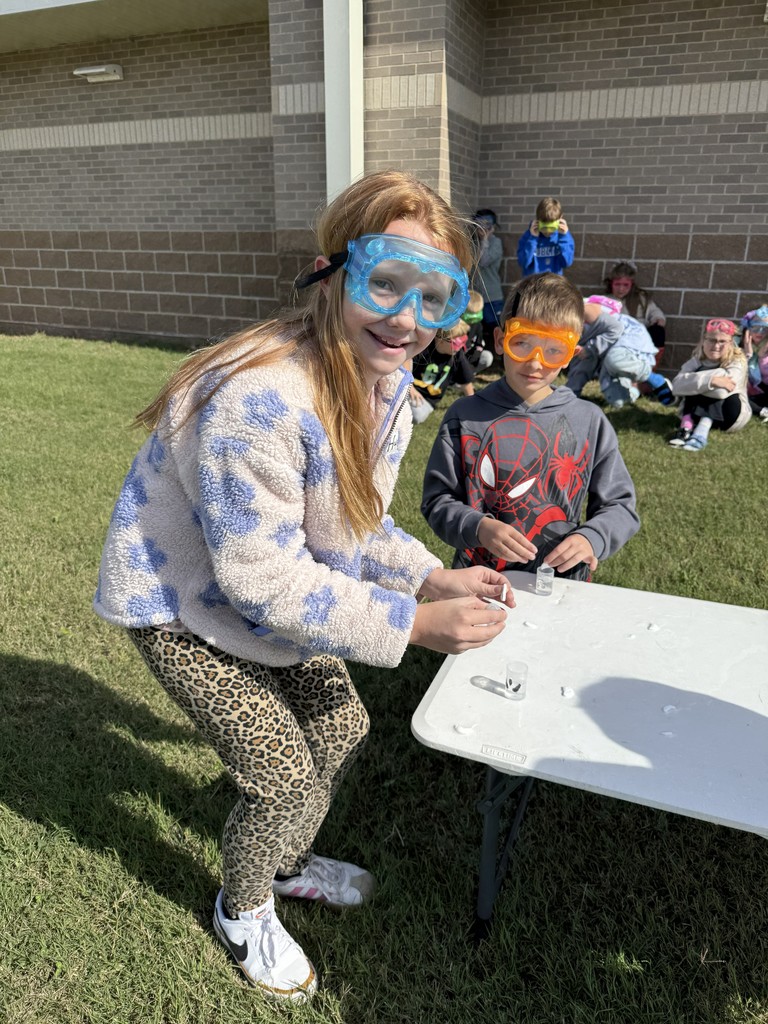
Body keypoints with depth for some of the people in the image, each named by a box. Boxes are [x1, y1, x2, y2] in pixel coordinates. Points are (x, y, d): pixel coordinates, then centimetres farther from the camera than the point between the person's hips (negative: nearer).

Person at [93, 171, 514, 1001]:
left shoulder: (386, 380, -9)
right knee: (285, 780, -3)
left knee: (340, 726, 17)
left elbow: (354, 521, 2)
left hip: (273, 594, 8)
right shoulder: (259, 398, -37)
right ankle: (242, 910, 34)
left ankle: (288, 863, 49)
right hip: (184, 607, -8)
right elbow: (262, 580, -32)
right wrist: (411, 622, -31)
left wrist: (432, 578, -12)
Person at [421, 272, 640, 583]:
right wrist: (478, 528, -16)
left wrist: (591, 539, -10)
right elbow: (437, 500, 2)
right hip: (478, 582, 0)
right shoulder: (465, 416, 1)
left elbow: (620, 505, 10)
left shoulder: (590, 422, 4)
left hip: (563, 580, 1)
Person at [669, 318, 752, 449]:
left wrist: (695, 382, -27)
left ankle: (701, 433, -43)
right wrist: (709, 380, -39)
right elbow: (677, 386, -27)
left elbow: (722, 391, -36)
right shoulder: (697, 361, -7)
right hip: (698, 414, 2)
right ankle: (686, 428, -36)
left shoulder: (737, 362, -16)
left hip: (732, 416, -2)